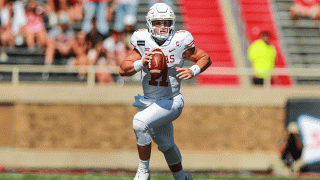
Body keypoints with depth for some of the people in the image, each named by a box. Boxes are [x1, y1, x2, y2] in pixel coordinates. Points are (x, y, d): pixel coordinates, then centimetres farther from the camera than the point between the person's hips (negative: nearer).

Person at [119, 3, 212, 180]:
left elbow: (205, 58, 0)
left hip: (171, 101, -4)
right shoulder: (143, 42, -7)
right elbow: (123, 70, -10)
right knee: (166, 145, 21)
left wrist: (193, 71, -19)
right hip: (149, 101, 5)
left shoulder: (179, 42, -12)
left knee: (140, 122, -29)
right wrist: (141, 63, -28)